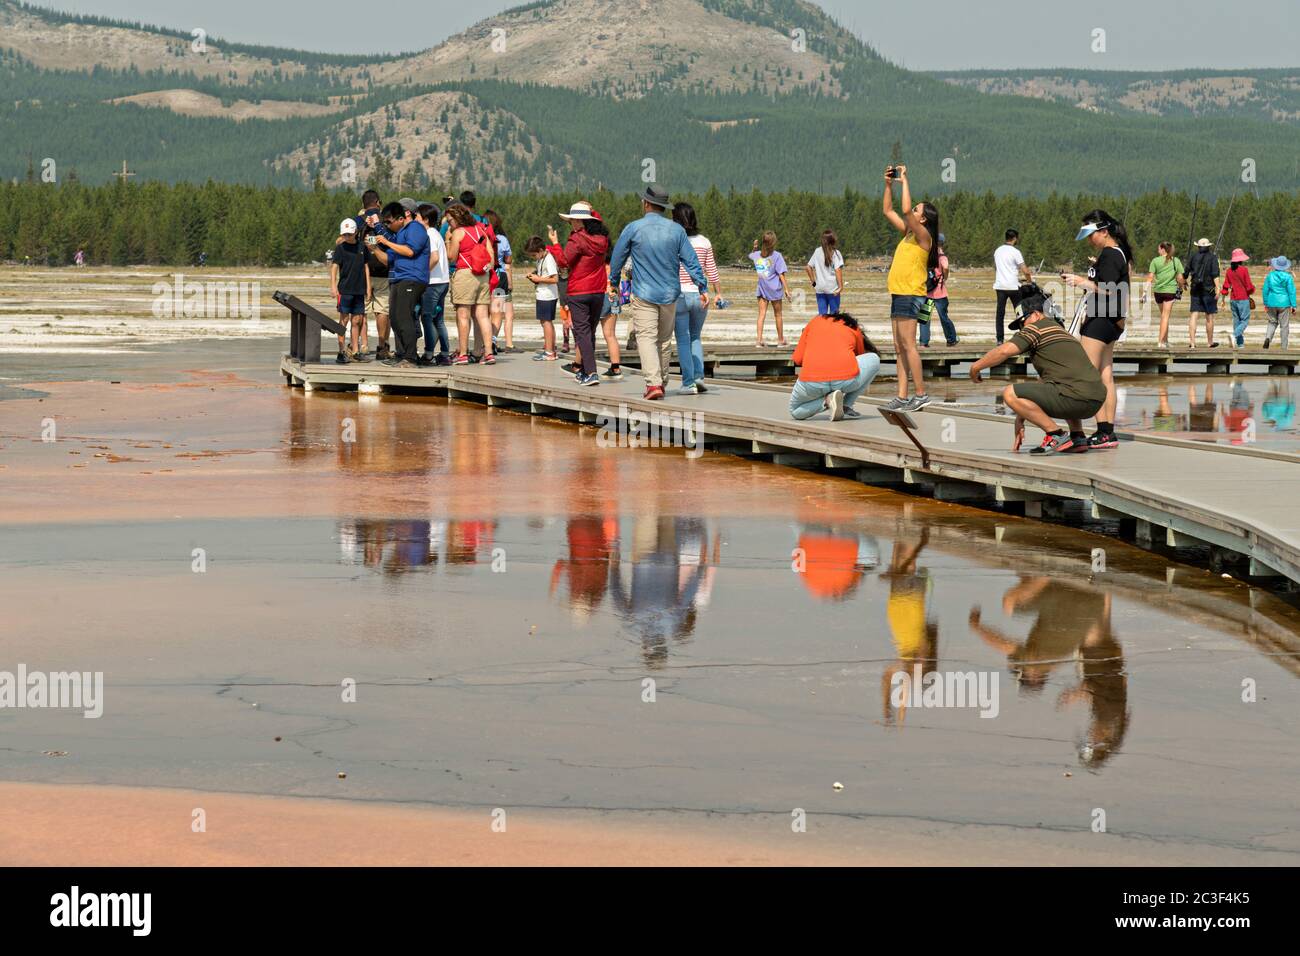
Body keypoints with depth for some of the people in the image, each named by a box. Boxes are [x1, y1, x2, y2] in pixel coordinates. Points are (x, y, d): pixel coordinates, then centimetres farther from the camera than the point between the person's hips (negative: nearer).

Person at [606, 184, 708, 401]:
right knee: (663, 340, 15)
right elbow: (691, 261, -1)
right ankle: (662, 382, 24)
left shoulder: (633, 229, -6)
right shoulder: (676, 230, 1)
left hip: (644, 295, -4)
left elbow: (617, 258, 5)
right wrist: (703, 288, 3)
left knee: (647, 338, -7)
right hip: (670, 294, 4)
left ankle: (654, 383, -22)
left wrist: (613, 283, 20)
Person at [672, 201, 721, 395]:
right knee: (695, 337, 19)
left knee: (683, 340, 4)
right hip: (699, 294, 4)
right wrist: (718, 293, 13)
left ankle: (689, 383, 1)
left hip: (679, 295, -4)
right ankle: (698, 376, 5)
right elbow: (712, 271, 4)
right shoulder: (704, 242, 2)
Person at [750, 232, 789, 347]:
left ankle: (759, 339, -10)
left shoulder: (756, 255, 0)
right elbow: (781, 274, -10)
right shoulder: (776, 256, -11)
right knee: (778, 315, 11)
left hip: (762, 289, 2)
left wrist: (755, 247, 15)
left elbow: (750, 256, 28)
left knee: (761, 314, 1)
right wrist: (786, 289, -6)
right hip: (775, 290, -2)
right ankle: (780, 340, 21)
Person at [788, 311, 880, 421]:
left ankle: (827, 399, 3)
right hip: (846, 378, -1)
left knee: (795, 412, 33)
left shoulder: (815, 322, 27)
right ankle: (846, 407, 17)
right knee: (874, 359, 31)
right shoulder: (855, 330, 25)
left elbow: (797, 359, 22)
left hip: (811, 382, 1)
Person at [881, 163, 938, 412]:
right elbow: (888, 210, 24)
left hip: (911, 295, -9)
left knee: (908, 345, -11)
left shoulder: (923, 235, -9)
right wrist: (889, 184, 15)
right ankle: (902, 397, 7)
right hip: (899, 294, 9)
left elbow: (905, 210, -24)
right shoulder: (908, 233, 15)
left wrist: (905, 181, -14)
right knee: (899, 348, 6)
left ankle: (921, 395, -9)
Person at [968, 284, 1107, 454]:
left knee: (1010, 394, -8)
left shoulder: (1038, 327, 2)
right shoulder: (1063, 333, 30)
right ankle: (1078, 437, 20)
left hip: (1077, 398, -10)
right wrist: (1020, 418, 33)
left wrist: (976, 368, 5)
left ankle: (1056, 435, -7)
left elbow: (1004, 351, -11)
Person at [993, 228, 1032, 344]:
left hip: (1000, 286, 5)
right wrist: (1030, 281, 5)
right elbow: (1025, 271, -11)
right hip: (1013, 286, -5)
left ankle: (999, 340, -1)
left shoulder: (997, 251, 11)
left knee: (1000, 314, 4)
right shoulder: (1015, 252, -8)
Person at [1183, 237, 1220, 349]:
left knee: (1194, 315, 1)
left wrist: (1185, 282, 26)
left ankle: (1192, 342, -8)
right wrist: (1218, 289, -14)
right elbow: (1215, 275, -12)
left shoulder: (1193, 256, 4)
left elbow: (1186, 272, 7)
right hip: (1208, 289, -2)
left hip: (1195, 289, 2)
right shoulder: (1212, 257, -3)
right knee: (1209, 317, 9)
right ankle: (1210, 342, 19)